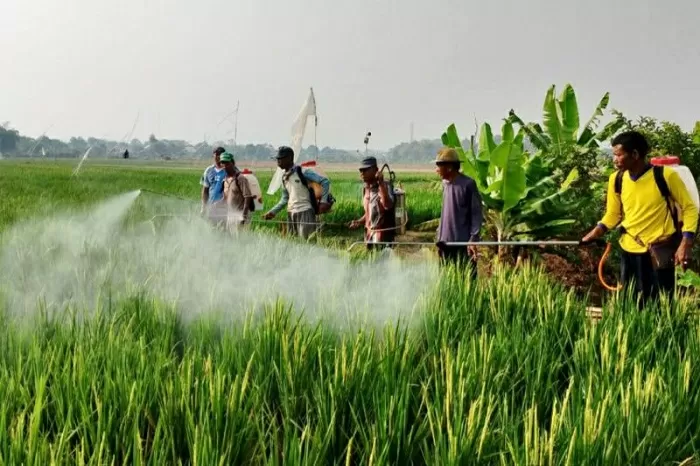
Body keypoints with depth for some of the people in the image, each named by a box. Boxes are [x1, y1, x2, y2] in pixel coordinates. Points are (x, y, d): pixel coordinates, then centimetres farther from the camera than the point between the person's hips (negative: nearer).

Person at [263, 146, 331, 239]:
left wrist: (323, 201, -13)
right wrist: (273, 212, 14)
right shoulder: (284, 177, 13)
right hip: (291, 214, 7)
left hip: (305, 212, -7)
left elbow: (325, 181, -8)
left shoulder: (302, 172, -8)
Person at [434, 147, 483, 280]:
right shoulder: (445, 184, 10)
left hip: (463, 242, -7)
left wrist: (474, 239, -15)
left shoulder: (468, 184, -11)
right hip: (446, 242, 7)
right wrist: (440, 237, 14)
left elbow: (477, 213, -10)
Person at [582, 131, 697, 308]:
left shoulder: (665, 175, -14)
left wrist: (686, 243, -16)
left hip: (661, 251, -4)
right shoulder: (616, 179, -1)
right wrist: (596, 232, -4)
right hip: (630, 251, 4)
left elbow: (689, 208, -6)